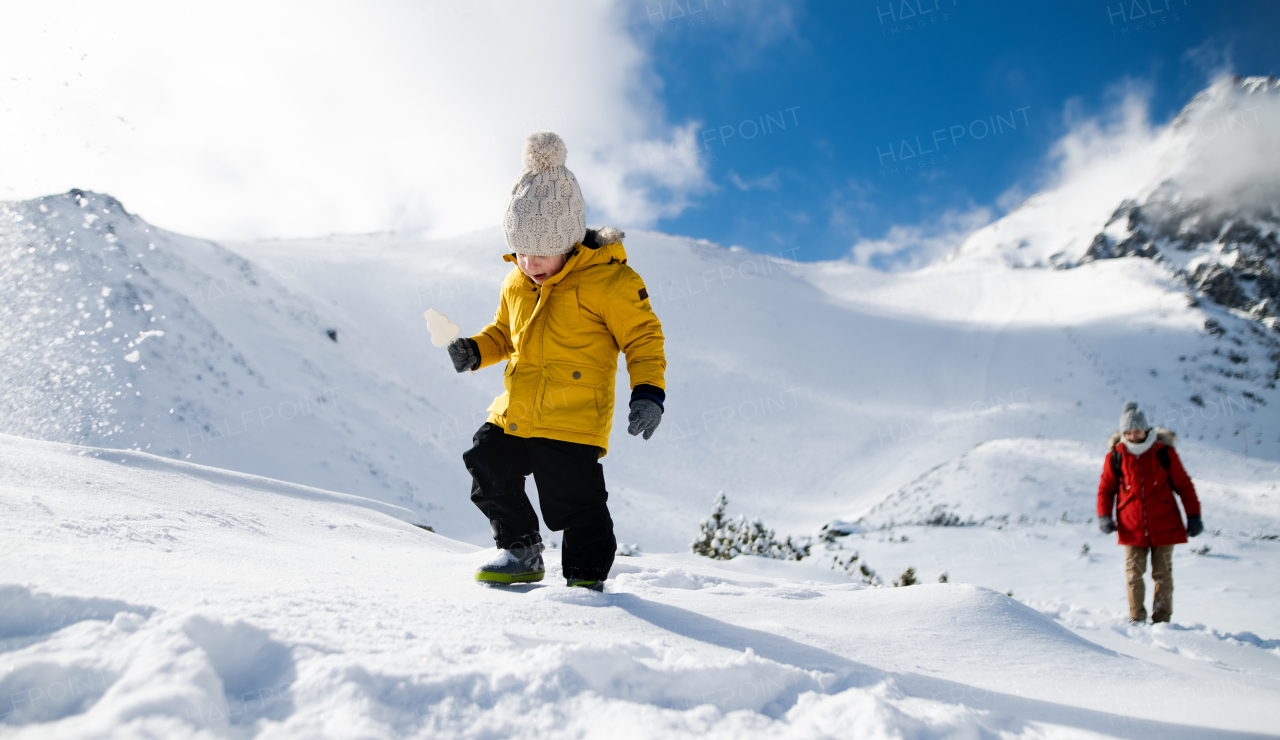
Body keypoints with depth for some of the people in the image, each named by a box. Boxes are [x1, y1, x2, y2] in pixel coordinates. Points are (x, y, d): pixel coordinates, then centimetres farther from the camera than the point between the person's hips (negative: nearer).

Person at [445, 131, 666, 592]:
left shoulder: (608, 279, -11)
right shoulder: (516, 281, 10)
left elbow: (643, 337, -8)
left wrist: (648, 392, -19)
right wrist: (475, 351, 6)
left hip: (572, 422, -7)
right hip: (512, 416, 7)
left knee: (572, 502, -6)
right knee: (488, 474, 13)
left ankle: (587, 575, 17)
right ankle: (521, 553, 31)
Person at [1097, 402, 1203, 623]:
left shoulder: (1164, 451, -1)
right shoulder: (1115, 456, 0)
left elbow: (1183, 484, 6)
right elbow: (1106, 488, 9)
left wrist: (1193, 515, 3)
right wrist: (1104, 516, -3)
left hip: (1164, 526, 0)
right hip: (1132, 528, 0)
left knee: (1162, 574, 4)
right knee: (1134, 574, -2)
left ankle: (1162, 620, 14)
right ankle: (1136, 619, 9)